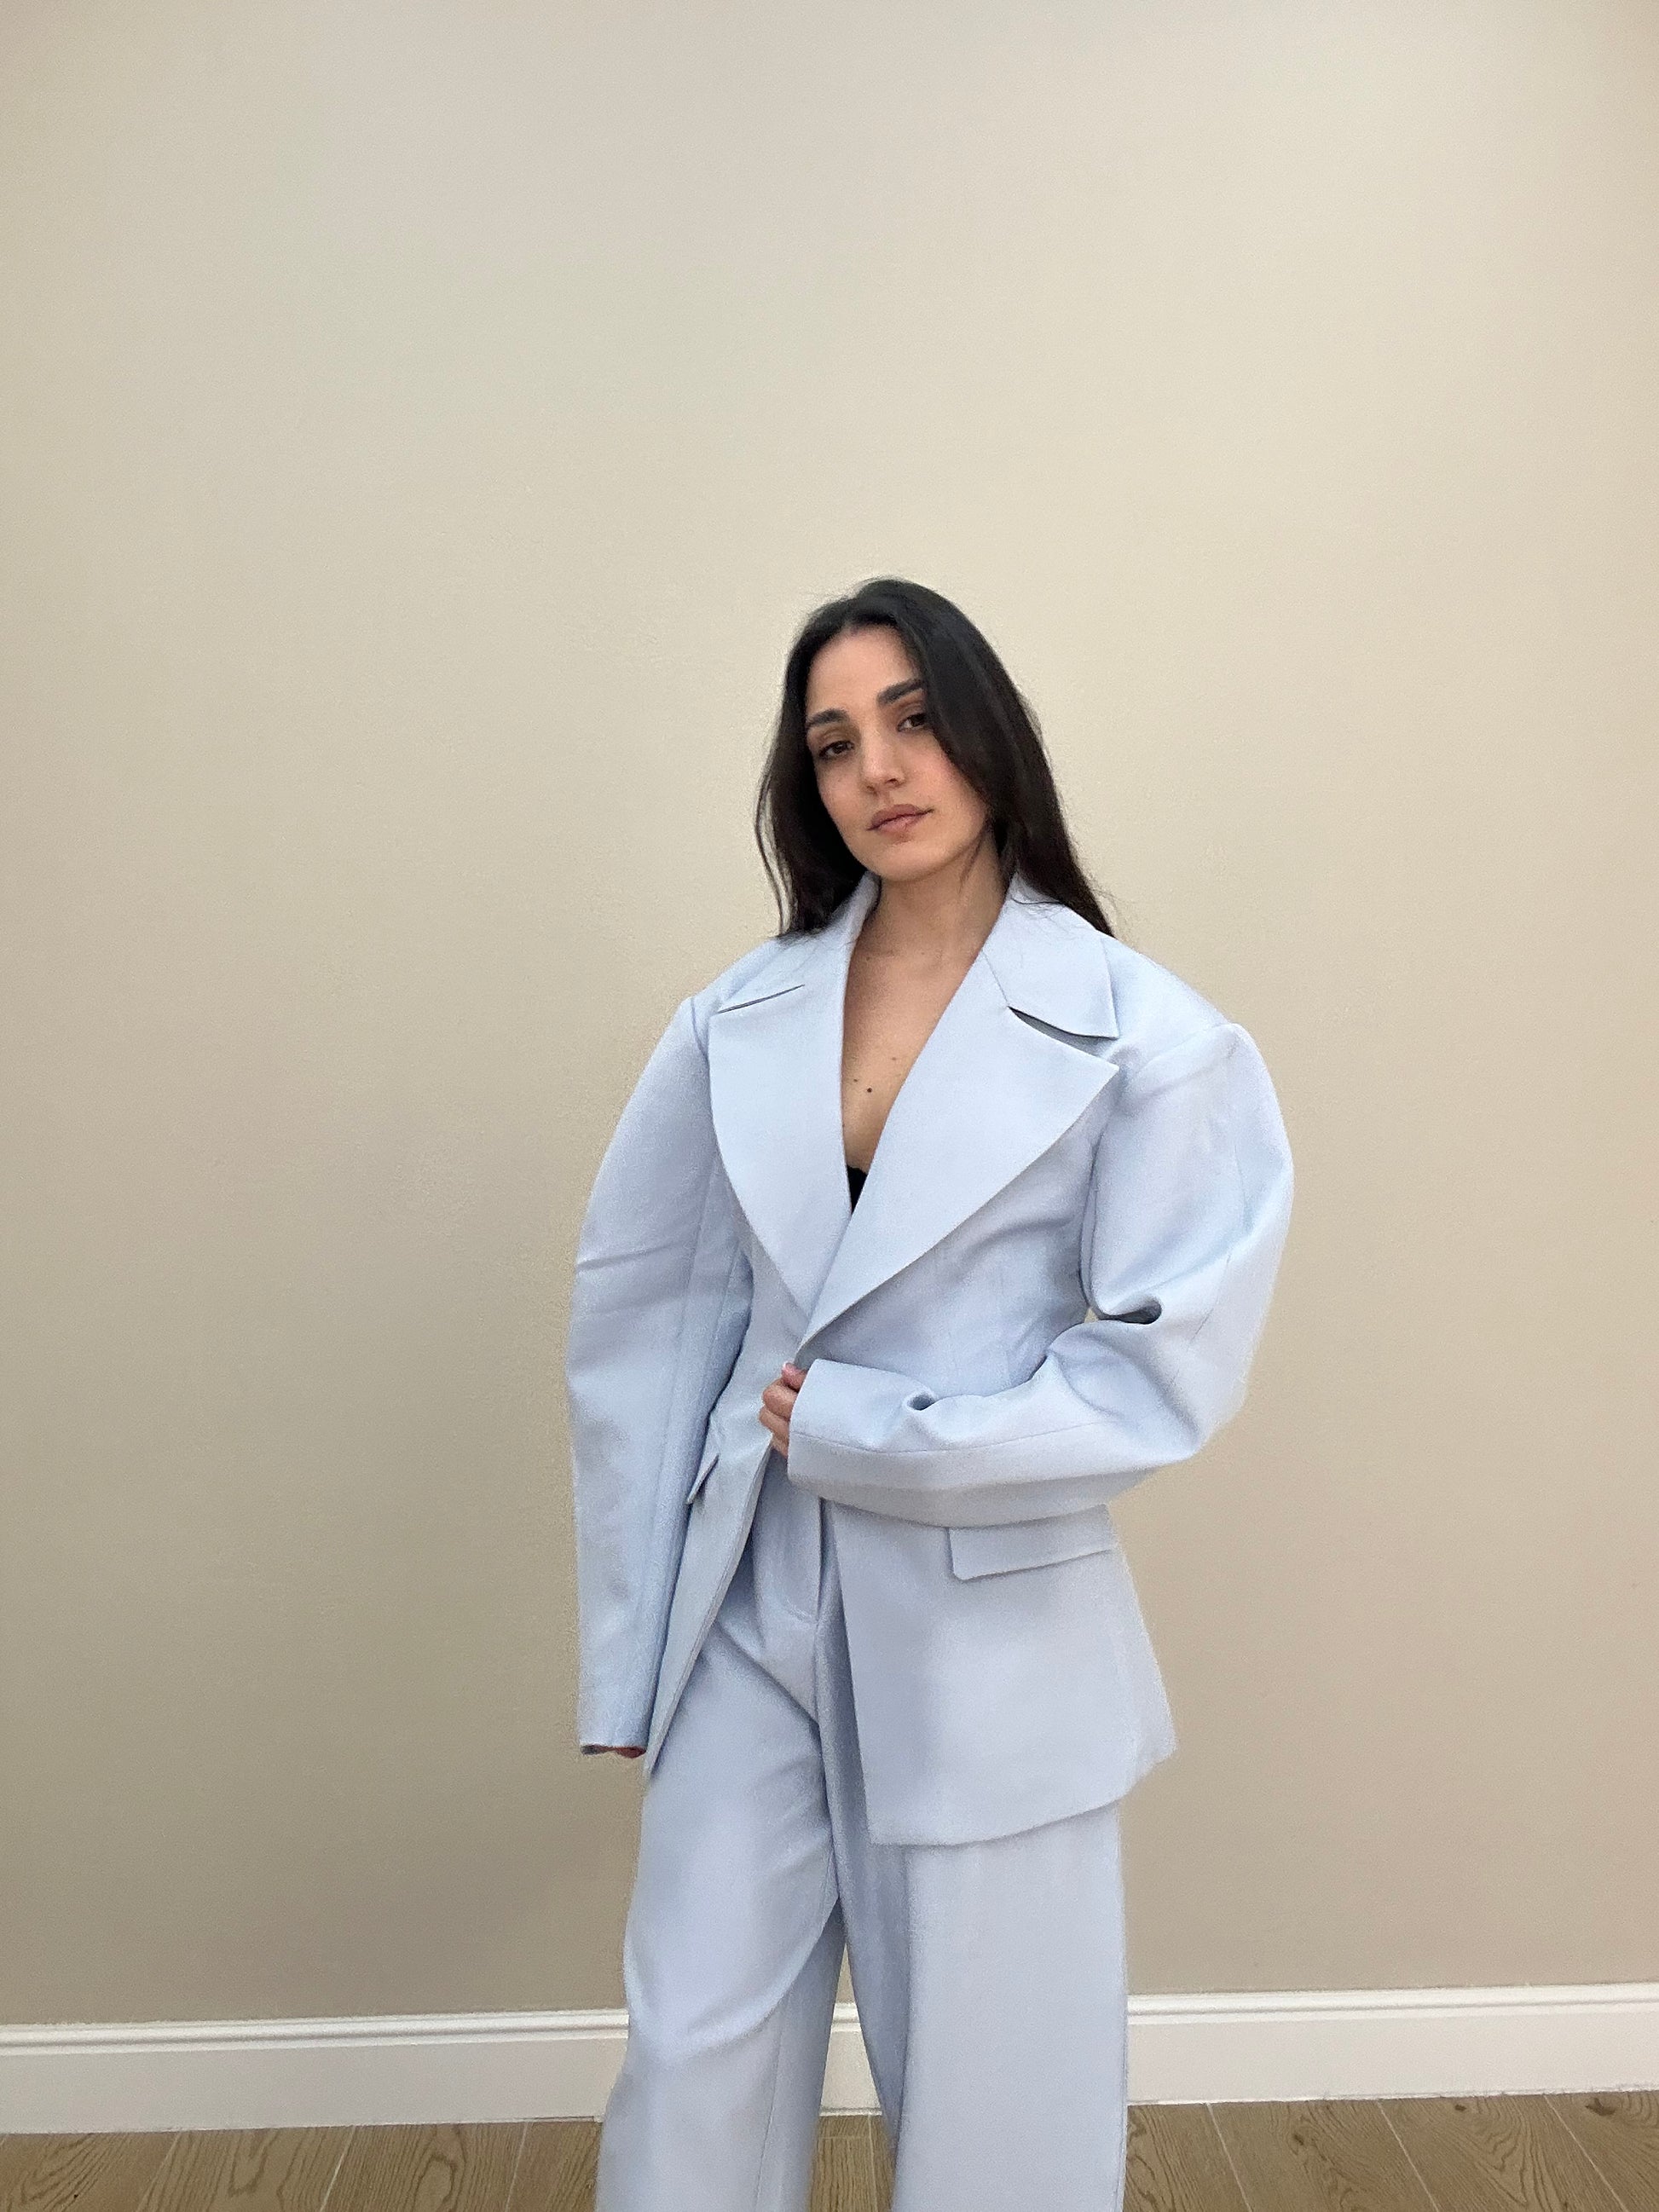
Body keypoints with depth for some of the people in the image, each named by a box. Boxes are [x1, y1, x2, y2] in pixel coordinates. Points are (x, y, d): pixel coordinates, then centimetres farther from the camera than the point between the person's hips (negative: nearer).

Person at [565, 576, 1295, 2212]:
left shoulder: (1148, 1037, -8)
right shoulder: (739, 1022, 2)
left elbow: (1166, 1375, -11)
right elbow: (640, 1318, 2)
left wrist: (850, 1428, -13)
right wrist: (627, 1650, 2)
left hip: (992, 1628, -2)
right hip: (754, 1606, 3)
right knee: (693, 2073, 14)